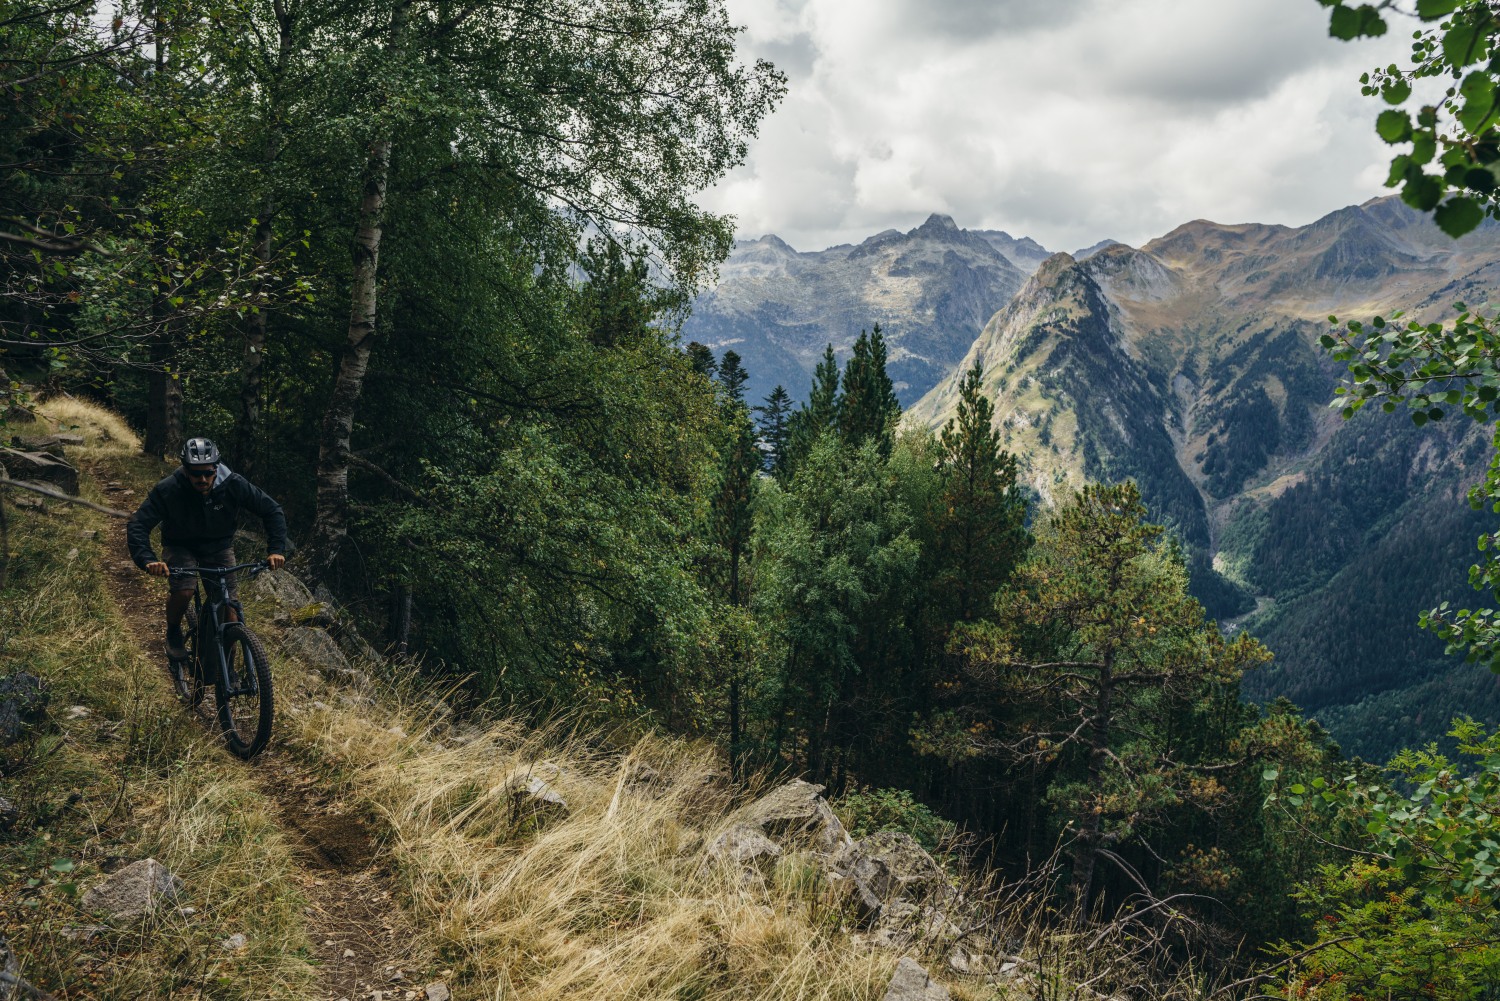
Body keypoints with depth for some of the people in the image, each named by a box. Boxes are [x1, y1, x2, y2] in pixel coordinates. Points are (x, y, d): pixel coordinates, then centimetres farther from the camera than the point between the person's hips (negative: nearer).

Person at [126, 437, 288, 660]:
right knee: (184, 591, -28)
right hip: (180, 547, -1)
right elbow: (137, 525, -27)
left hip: (218, 547, 1)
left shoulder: (233, 485, -24)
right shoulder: (168, 490, -27)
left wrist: (277, 550, -28)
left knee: (228, 606, -10)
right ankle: (173, 633, 4)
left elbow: (272, 510, -17)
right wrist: (148, 560, -44)